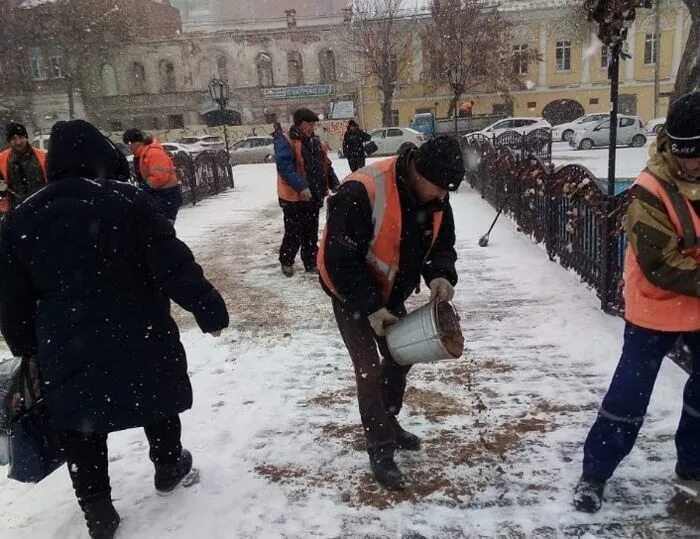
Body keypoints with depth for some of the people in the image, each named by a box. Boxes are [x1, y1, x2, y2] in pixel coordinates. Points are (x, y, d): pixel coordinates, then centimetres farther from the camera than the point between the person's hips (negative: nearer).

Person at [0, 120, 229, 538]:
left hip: (65, 346, 2)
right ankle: (169, 466, 41)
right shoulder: (127, 201, -11)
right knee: (157, 395, 23)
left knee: (79, 427, 16)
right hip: (139, 335, -2)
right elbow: (175, 266, -16)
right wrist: (210, 310, -8)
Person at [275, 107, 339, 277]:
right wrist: (301, 187, -30)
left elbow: (326, 165, 18)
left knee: (311, 232, 13)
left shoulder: (316, 142, 13)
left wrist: (335, 184, 6)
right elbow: (285, 167, -23)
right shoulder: (285, 142, -12)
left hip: (314, 196, 7)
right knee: (294, 232, 1)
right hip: (294, 197, -7)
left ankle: (311, 262, 24)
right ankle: (286, 262, 18)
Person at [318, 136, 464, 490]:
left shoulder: (434, 198, -12)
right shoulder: (361, 193, -35)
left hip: (390, 292, 7)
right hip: (351, 294, -7)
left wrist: (440, 275, -22)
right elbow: (340, 260, -31)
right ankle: (381, 452, 9)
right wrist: (370, 307, -28)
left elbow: (441, 243, 0)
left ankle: (388, 423, 40)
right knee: (369, 369, -6)